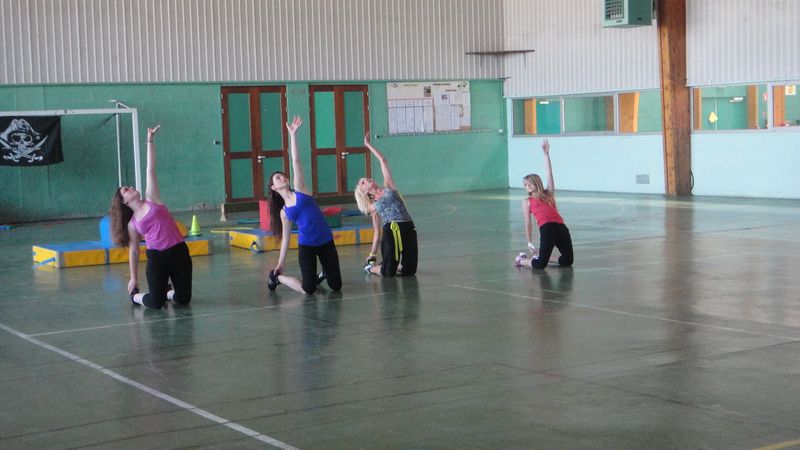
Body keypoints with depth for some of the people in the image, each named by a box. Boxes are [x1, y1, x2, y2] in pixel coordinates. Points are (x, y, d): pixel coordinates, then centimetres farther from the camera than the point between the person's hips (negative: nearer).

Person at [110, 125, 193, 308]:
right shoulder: (132, 224, 7)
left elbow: (151, 170, 4)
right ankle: (135, 295, 26)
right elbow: (133, 250, 14)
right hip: (156, 257, -1)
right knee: (156, 303, -7)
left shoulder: (151, 200, 8)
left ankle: (166, 290, 33)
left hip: (179, 252, 1)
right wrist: (133, 278, 14)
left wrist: (150, 141, 2)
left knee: (183, 299, 1)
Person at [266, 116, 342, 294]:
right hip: (306, 245, -1)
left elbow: (296, 162, -1)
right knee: (308, 289, -4)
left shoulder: (299, 189, 5)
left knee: (336, 286, 3)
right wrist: (280, 263, 11)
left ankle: (322, 272, 36)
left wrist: (292, 135, -4)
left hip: (326, 241, 1)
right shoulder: (284, 212, 6)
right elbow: (285, 238, 12)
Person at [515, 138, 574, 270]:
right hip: (546, 229, -4)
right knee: (540, 265, -13)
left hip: (561, 228, 4)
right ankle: (521, 260, 18)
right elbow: (528, 223, 14)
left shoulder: (548, 194, 21)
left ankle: (539, 256, 26)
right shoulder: (527, 201, 16)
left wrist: (546, 154, 13)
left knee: (567, 261, 5)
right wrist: (529, 243, 12)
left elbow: (549, 173, 17)